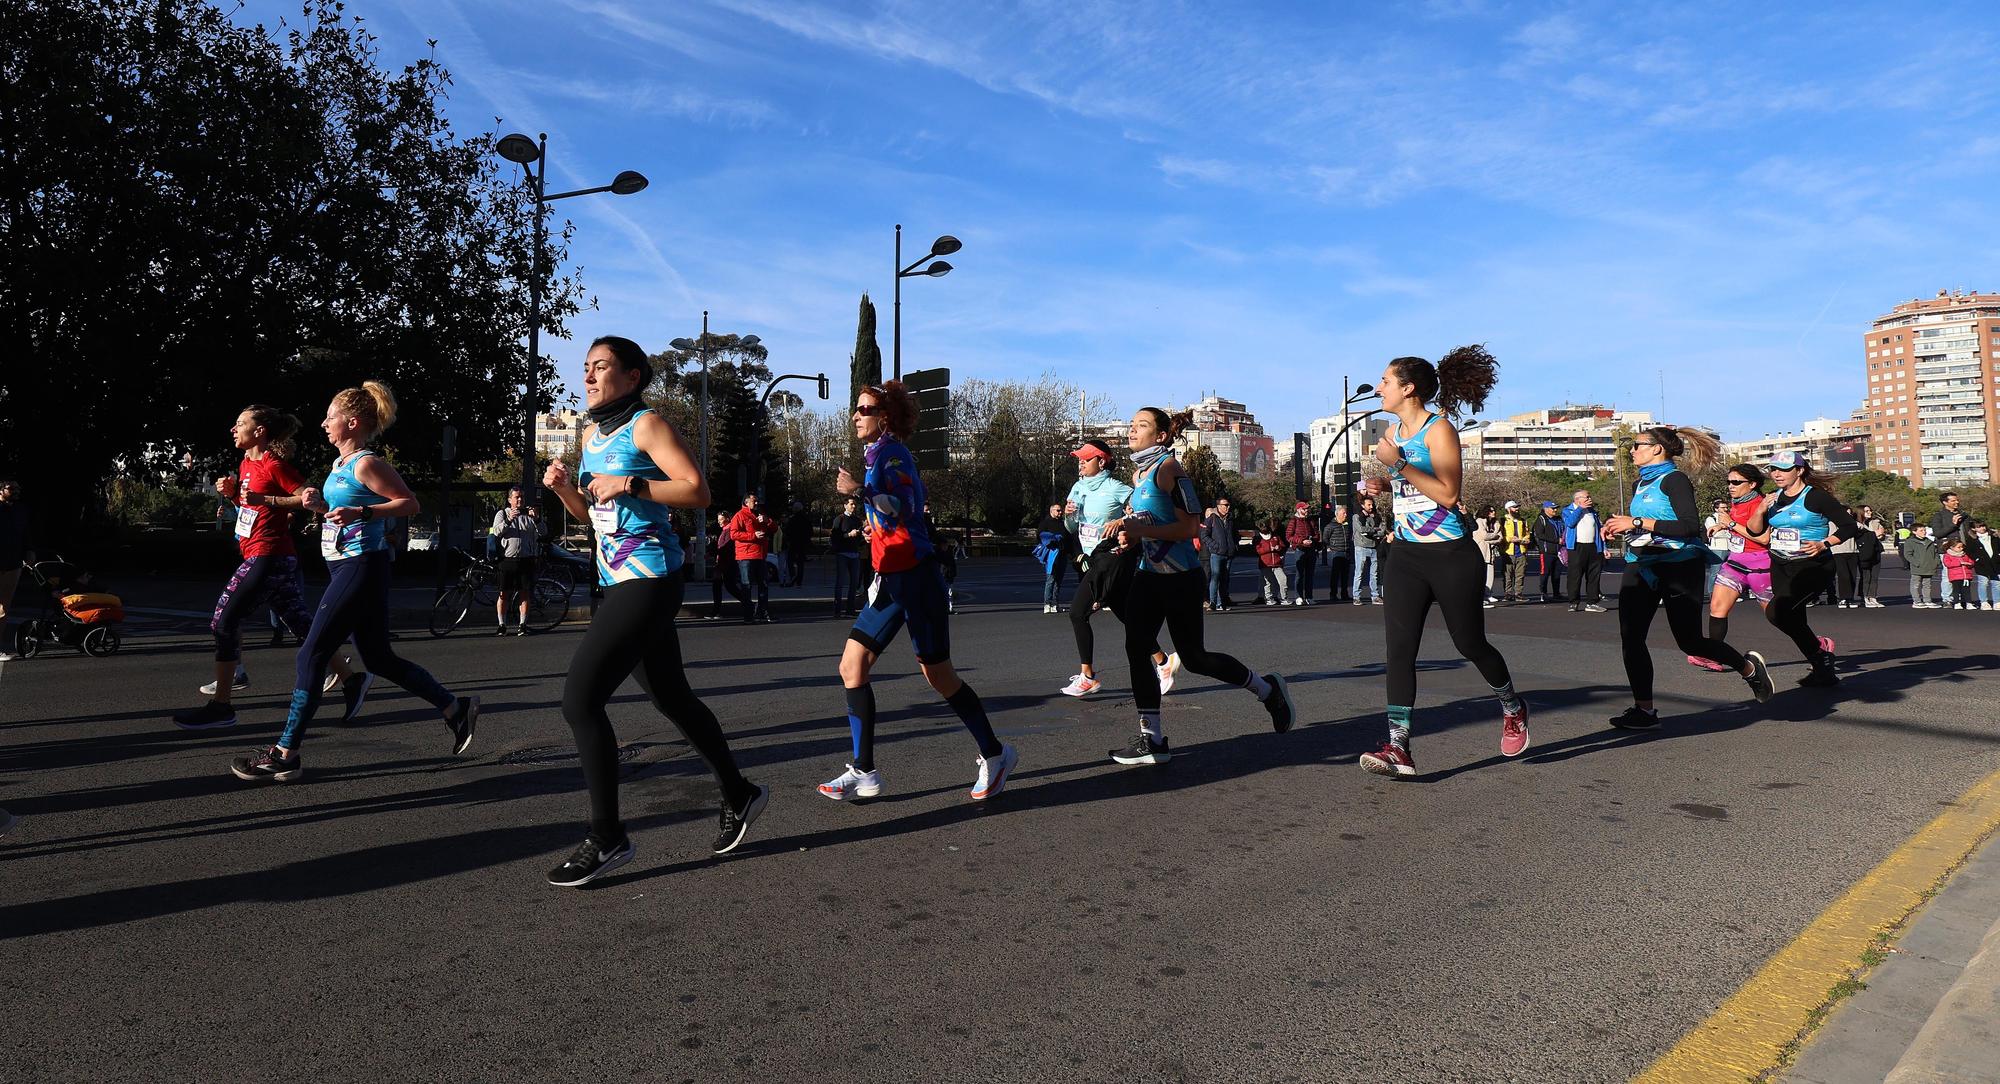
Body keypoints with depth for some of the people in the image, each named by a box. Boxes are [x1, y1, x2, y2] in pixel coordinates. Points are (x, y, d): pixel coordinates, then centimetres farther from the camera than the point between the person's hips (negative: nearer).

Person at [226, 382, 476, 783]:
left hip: (361, 568, -10)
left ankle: (285, 754, 1)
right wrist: (319, 502, 6)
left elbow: (410, 504, -16)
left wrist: (360, 512, -25)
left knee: (312, 655, -6)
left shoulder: (367, 464, -13)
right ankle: (455, 708, 20)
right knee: (379, 659, 12)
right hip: (344, 567, 10)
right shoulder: (339, 463, 15)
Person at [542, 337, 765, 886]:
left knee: (579, 700, -13)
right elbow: (589, 511, 24)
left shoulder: (646, 425, -8)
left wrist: (631, 485, -21)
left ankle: (607, 839, -3)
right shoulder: (592, 433, 17)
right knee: (672, 698, 16)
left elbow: (698, 492, -15)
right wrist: (563, 487, 5)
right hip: (619, 581, 9)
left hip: (648, 581, -9)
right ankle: (739, 794, 31)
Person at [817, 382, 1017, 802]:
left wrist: (860, 491, -22)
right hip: (891, 579, 9)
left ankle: (995, 755, 17)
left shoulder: (891, 451, -11)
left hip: (914, 576, -9)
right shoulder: (876, 455, 17)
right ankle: (863, 771, 7)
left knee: (938, 674, 0)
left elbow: (911, 509, -23)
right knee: (852, 666, 2)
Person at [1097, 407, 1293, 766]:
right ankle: (1152, 739, 3)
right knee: (1136, 648, -3)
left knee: (1193, 657, 2)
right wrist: (1126, 526, 4)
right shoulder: (1137, 472, 13)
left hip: (1180, 578, -8)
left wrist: (1141, 529, -24)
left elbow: (1189, 526, -19)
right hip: (1147, 575, 8)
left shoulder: (1168, 468, -14)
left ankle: (1268, 689, 25)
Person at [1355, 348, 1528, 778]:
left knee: (1470, 644, 9)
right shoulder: (1394, 432, 9)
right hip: (1407, 554, 6)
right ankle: (1398, 748, -9)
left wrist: (1399, 465, -24)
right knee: (1398, 648, -7)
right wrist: (1384, 483, 6)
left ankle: (1513, 709, 38)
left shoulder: (1439, 429, -13)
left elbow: (1448, 493, -22)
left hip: (1451, 555, -6)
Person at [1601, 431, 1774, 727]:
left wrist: (1638, 522, -24)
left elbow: (1691, 527, -22)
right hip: (1641, 566, 7)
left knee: (1689, 641, 1)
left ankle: (1750, 667, 30)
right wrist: (1621, 529, 6)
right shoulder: (1641, 483, 15)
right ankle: (1644, 709, 0)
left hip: (1678, 566, -7)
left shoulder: (1674, 480, -10)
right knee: (1630, 637, -6)